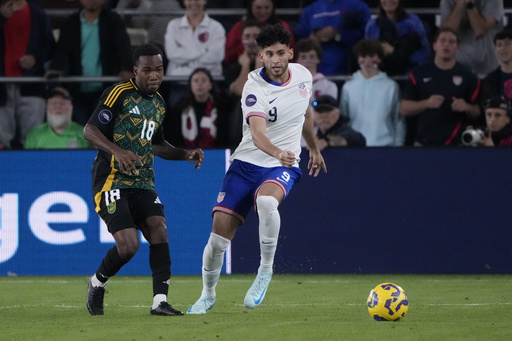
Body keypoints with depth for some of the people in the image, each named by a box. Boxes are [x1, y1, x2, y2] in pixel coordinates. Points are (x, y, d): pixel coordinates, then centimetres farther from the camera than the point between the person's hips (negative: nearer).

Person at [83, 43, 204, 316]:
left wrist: (185, 154, 13)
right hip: (111, 180, -7)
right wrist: (117, 151, -29)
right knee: (129, 245, -16)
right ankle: (97, 283, 12)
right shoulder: (119, 94, -8)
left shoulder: (158, 103, 16)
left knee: (159, 232, -14)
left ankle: (160, 302, -14)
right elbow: (89, 130, -13)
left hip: (143, 182, 7)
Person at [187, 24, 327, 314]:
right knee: (220, 231, -8)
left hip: (284, 168, 1)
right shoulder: (255, 88, -16)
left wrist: (314, 149, 35)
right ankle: (208, 295, 18)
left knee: (266, 201, -35)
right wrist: (277, 152, -52)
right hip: (247, 162, -1)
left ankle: (265, 271, -14)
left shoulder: (303, 75, 0)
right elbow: (258, 134, -32)